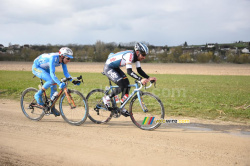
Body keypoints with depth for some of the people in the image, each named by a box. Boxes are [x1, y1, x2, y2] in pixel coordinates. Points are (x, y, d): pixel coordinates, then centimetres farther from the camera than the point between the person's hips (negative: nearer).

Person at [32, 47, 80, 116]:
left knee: (54, 86, -3)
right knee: (51, 81, -28)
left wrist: (73, 81, -22)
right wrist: (59, 83, -52)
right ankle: (38, 95, -9)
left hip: (45, 69, 8)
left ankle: (52, 108, 8)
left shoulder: (63, 60, -14)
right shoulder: (53, 58, -36)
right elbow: (52, 73, -42)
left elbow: (66, 73, -8)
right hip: (36, 67, -8)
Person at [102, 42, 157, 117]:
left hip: (115, 68, 9)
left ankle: (122, 108, 7)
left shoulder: (137, 56, -3)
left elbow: (139, 70, -2)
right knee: (122, 85, -20)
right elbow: (129, 71, -37)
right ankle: (107, 98, 0)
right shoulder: (130, 55, -30)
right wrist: (140, 79, -46)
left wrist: (149, 78, -14)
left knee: (127, 84, 0)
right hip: (108, 68, -9)